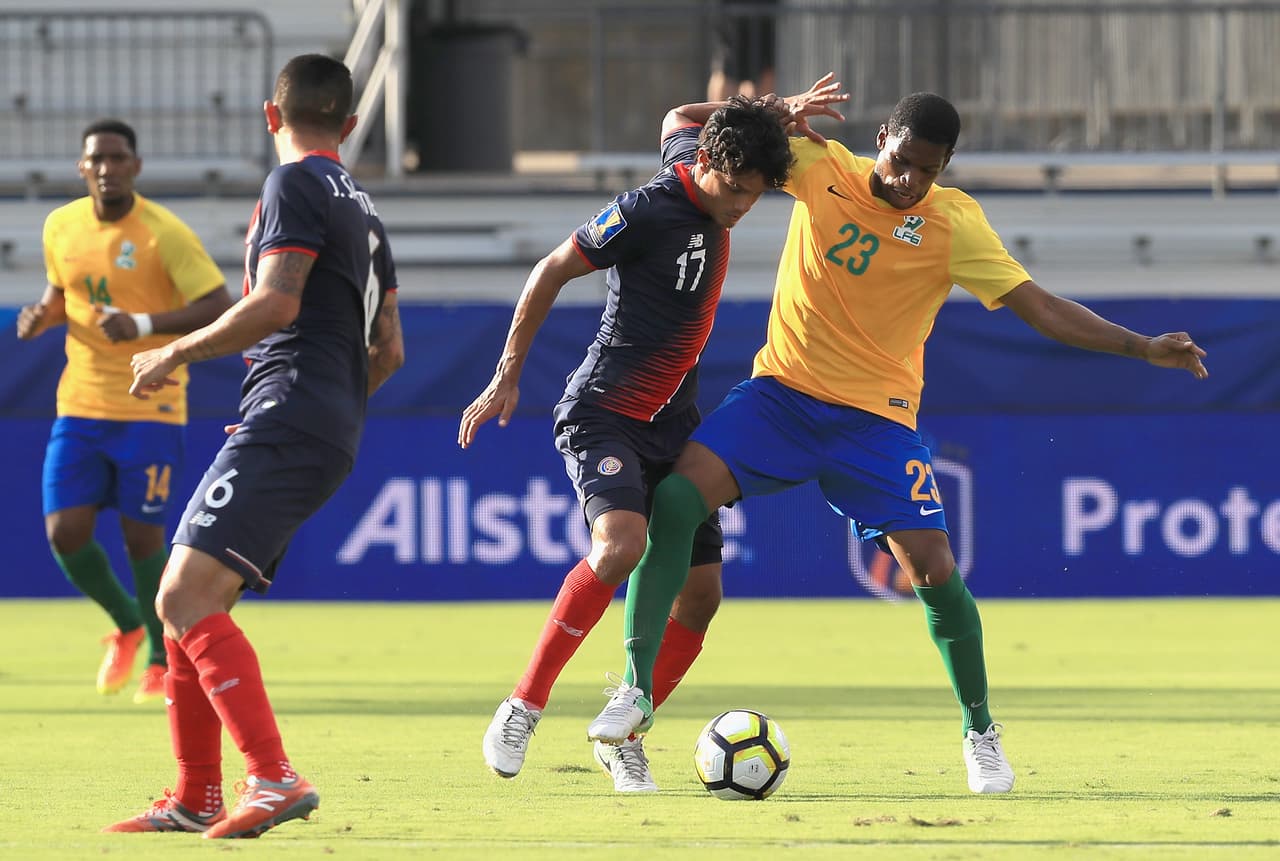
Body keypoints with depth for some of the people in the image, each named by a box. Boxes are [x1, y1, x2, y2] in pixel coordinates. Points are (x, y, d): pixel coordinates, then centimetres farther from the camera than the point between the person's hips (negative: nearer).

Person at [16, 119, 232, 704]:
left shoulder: (164, 233, -13)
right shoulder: (61, 227, 4)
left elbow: (221, 309, -17)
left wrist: (145, 325, -28)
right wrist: (40, 317, -1)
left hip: (150, 409, -5)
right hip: (80, 407, 5)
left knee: (142, 536, -2)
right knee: (65, 531, -5)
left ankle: (161, 662, 18)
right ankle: (126, 624, 23)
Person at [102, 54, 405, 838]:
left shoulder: (295, 185, -5)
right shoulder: (361, 207, 23)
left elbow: (276, 303, -17)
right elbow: (388, 349, 27)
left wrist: (177, 353, -6)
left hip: (287, 421, -10)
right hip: (329, 436, 10)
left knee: (188, 598, -20)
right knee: (189, 606, 14)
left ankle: (276, 777, -30)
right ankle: (197, 797, 15)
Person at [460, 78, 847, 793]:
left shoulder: (700, 152, 2)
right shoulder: (648, 210, -20)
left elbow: (679, 117, 26)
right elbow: (551, 273, -10)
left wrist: (780, 115, 14)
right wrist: (507, 379, -6)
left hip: (674, 423, 8)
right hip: (604, 414, -8)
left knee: (701, 592, 1)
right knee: (623, 545, -32)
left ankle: (623, 738, 17)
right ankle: (524, 708, -20)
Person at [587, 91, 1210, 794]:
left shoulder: (953, 222, -7)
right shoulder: (819, 169, -3)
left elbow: (1040, 308, -7)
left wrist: (1143, 348, -16)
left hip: (875, 418, -1)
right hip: (779, 393, 1)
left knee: (934, 569, -10)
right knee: (673, 499, -20)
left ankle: (980, 732, 14)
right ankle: (636, 690, -14)